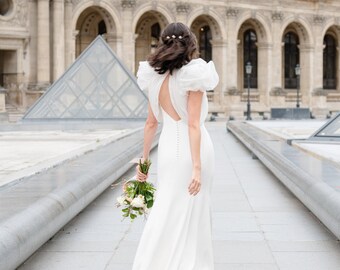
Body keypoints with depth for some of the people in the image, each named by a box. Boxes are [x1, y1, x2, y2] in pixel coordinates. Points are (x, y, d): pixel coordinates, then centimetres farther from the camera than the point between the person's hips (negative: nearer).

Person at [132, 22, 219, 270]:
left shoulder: (155, 78, 5)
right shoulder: (193, 77, -12)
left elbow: (151, 123, 9)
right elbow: (193, 125, -16)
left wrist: (144, 159, 16)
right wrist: (197, 167, -16)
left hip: (167, 148, 5)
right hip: (191, 150, -5)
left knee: (164, 212, 14)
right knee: (190, 215, 5)